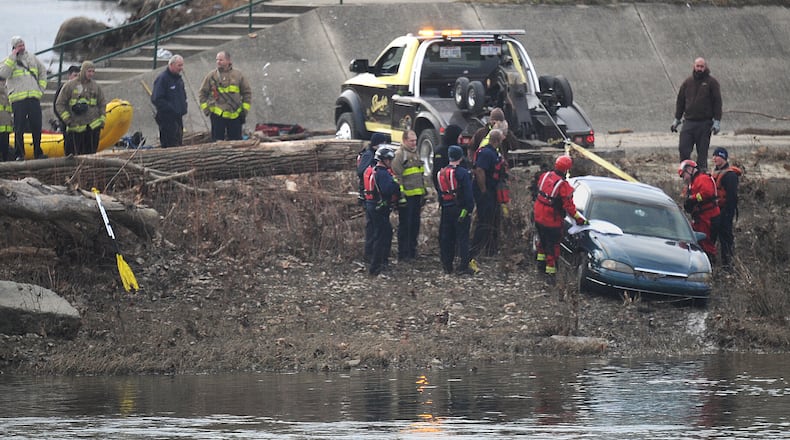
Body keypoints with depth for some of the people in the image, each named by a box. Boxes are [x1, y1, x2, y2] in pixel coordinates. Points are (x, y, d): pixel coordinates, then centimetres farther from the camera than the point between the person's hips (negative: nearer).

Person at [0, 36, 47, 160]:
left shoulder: (32, 58, 18)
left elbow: (43, 71, 27)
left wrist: (41, 88, 14)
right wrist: (13, 56, -11)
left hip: (34, 98, 4)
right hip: (18, 99, -3)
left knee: (36, 126, 3)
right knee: (19, 128, -4)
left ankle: (38, 152, 12)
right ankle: (19, 154, 2)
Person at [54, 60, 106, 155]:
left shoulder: (95, 86, 9)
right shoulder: (70, 86, -2)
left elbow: (102, 104, 19)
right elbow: (59, 104, 1)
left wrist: (102, 121, 9)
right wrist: (67, 119, -7)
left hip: (94, 126, 3)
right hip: (77, 126, -3)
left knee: (92, 151, 0)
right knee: (79, 152, -2)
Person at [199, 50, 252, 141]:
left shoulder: (238, 75, 5)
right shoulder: (211, 76, 3)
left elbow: (247, 93, 11)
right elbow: (202, 93, 10)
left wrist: (245, 110, 4)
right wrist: (205, 108, 0)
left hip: (235, 115, 1)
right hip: (218, 115, -1)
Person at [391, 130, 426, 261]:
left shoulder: (416, 154, 18)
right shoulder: (400, 155, -10)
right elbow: (397, 176, -14)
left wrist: (423, 192, 24)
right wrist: (401, 195, -18)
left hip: (417, 195, 8)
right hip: (406, 195, -8)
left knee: (415, 224, 12)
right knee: (405, 225, -4)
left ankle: (412, 251, 21)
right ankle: (403, 254, 0)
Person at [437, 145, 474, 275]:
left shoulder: (441, 173, 7)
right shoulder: (463, 173, -13)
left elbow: (440, 192, 13)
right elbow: (468, 194, -14)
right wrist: (469, 209, -7)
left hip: (446, 209, 5)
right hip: (460, 209, -5)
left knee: (446, 237, 11)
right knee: (462, 237, -3)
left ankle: (447, 266, 15)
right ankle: (463, 267, -6)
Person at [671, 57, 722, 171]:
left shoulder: (712, 82, 2)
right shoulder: (688, 82, 12)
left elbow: (717, 102, 0)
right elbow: (680, 101, 18)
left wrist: (717, 121, -8)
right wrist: (677, 119, 15)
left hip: (705, 123, -3)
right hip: (689, 122, 3)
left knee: (702, 151, -1)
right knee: (683, 148, -7)